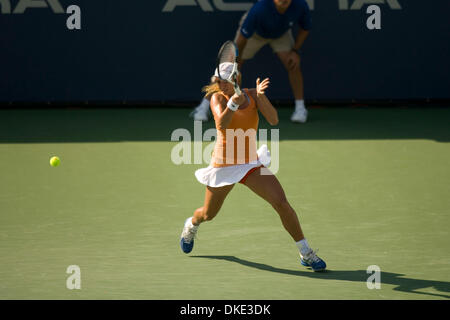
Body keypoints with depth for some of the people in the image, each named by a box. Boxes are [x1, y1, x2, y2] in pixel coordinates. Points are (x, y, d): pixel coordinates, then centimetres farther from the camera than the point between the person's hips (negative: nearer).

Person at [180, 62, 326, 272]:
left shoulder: (252, 96, -3)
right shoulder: (217, 98, -9)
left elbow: (273, 120, -16)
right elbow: (222, 124, -27)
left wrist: (261, 96, -30)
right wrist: (232, 104, -44)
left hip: (251, 164, 1)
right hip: (223, 166, -1)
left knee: (281, 203, -17)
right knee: (208, 214, 16)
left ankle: (306, 254, -9)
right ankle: (191, 225, 55)